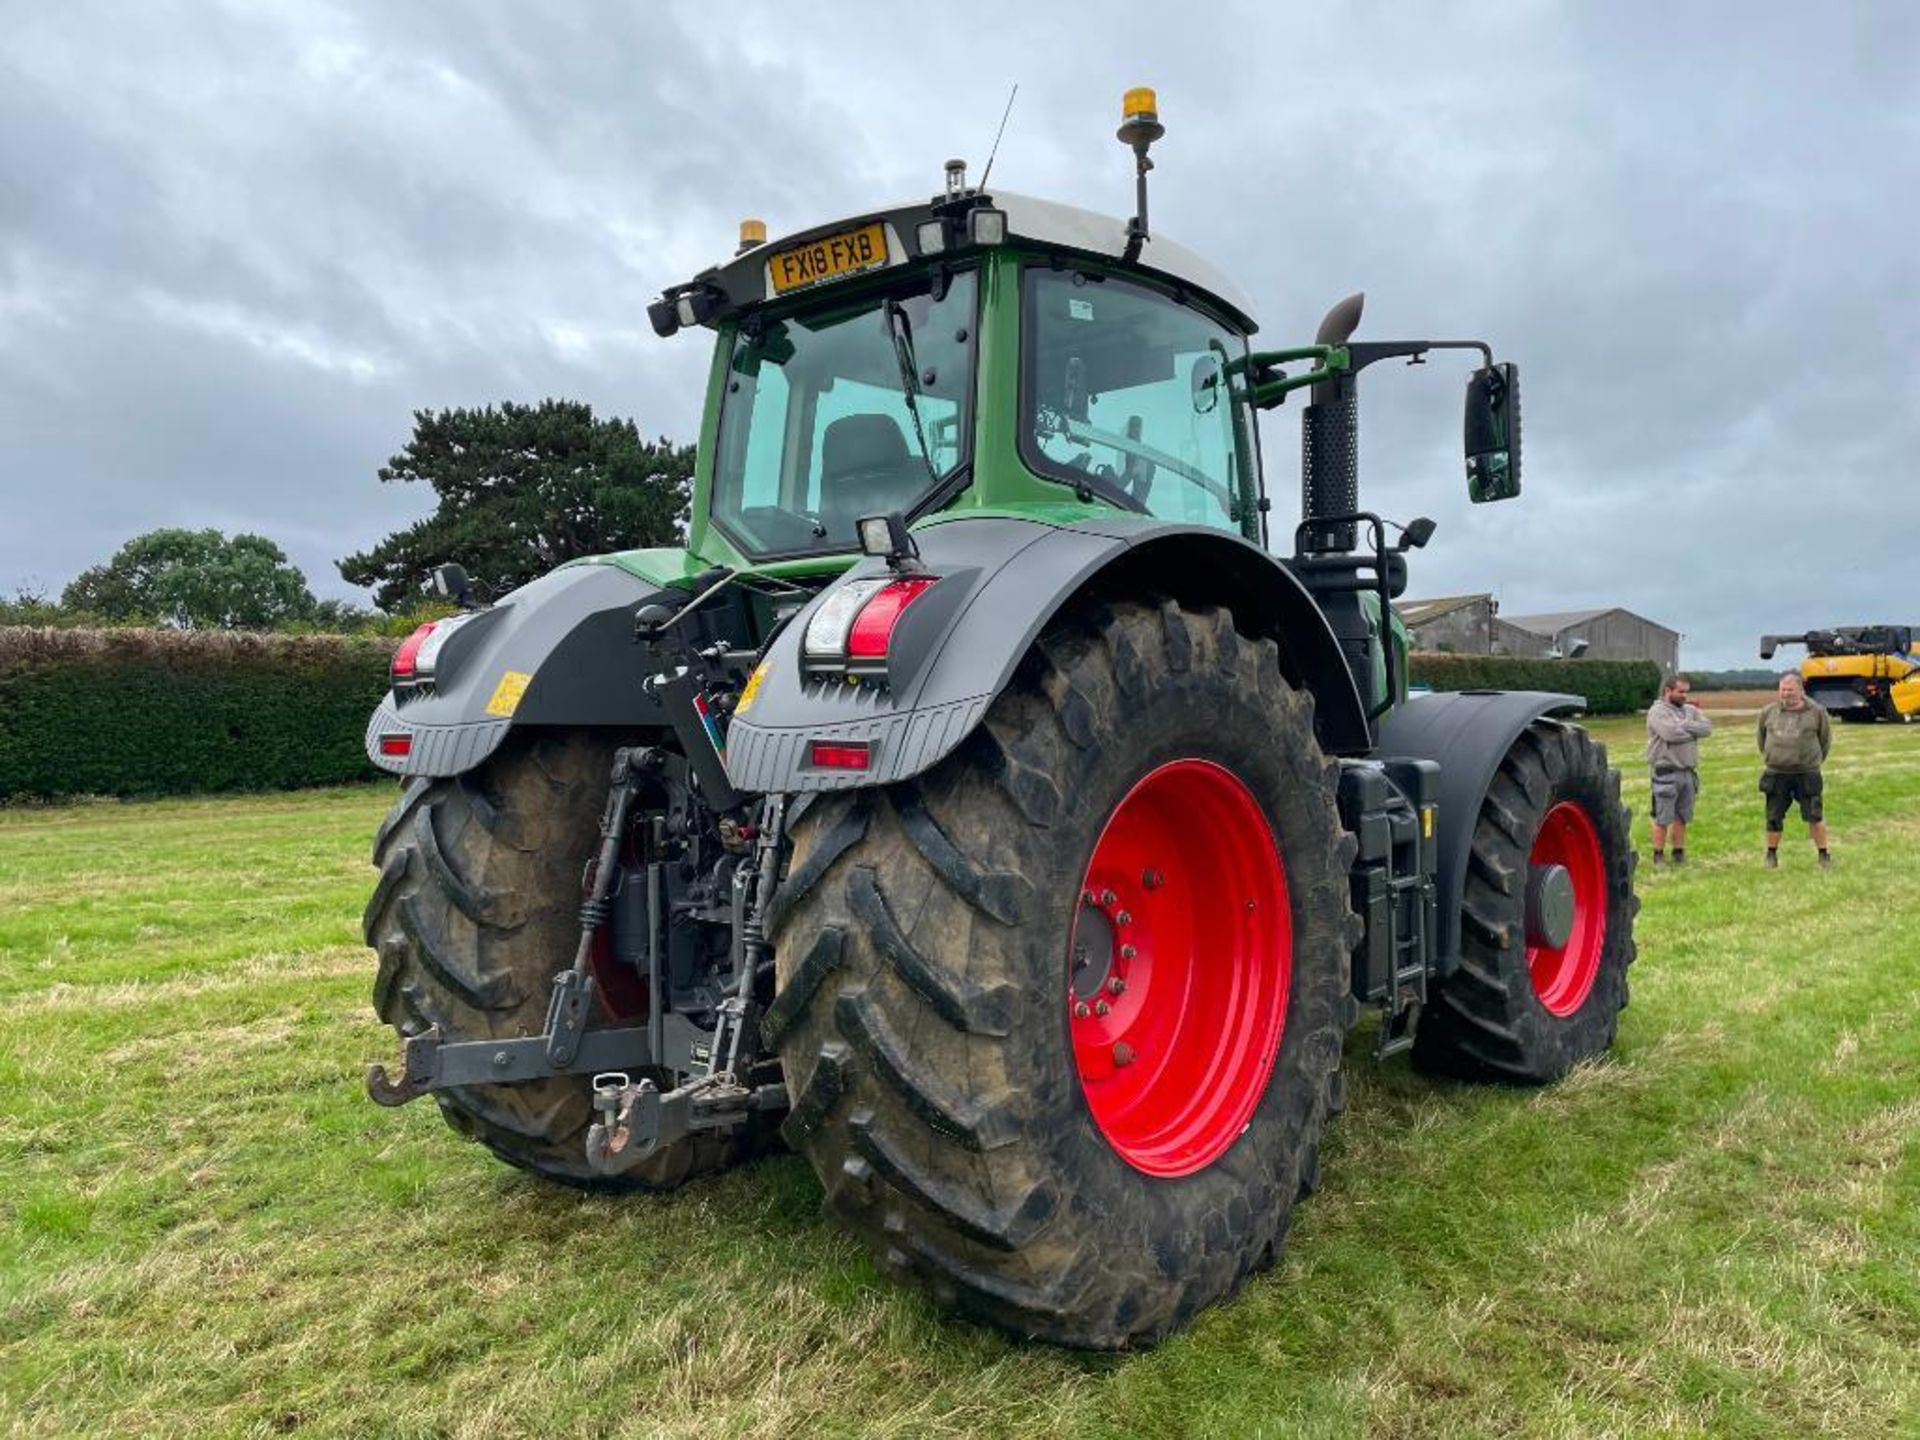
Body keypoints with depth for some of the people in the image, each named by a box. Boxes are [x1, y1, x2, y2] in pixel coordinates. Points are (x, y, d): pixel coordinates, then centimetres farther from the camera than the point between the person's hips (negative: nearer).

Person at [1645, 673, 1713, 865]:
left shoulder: (1690, 710, 13)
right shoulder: (1657, 711, -8)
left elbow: (1707, 728, -1)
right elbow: (1671, 734, -22)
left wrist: (1685, 725, -12)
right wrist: (1693, 731, -5)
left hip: (1688, 771, 6)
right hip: (1666, 772, -6)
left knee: (1682, 817, 13)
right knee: (1662, 818, -2)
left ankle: (1679, 852, 22)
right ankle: (1658, 855, 7)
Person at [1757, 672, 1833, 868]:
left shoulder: (1816, 712, -1)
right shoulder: (1768, 712, 5)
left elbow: (1826, 739, 11)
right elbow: (1762, 738, 22)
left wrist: (1815, 761, 13)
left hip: (1806, 774, -2)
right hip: (1776, 775, 2)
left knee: (1815, 816, -3)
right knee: (1773, 818, 7)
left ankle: (1824, 855, 9)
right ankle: (1771, 854, 21)